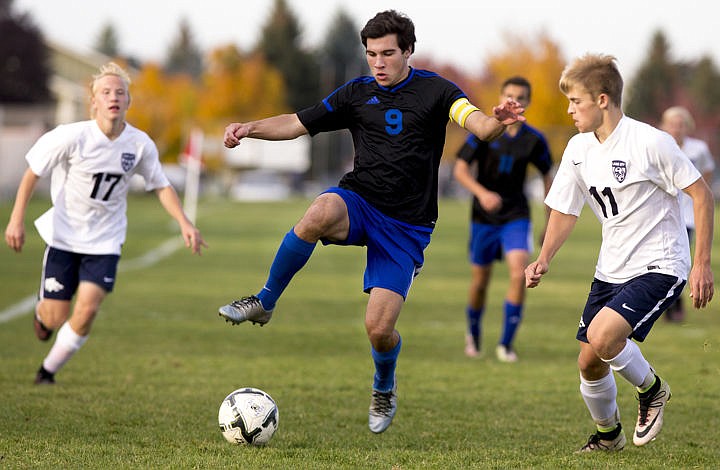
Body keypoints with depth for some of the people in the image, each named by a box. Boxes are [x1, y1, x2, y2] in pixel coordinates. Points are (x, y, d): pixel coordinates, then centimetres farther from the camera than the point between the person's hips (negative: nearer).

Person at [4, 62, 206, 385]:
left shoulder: (140, 144, -9)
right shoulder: (73, 137, -17)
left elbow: (161, 186, 5)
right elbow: (33, 172, -6)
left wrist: (184, 223, -7)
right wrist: (16, 219, -9)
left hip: (105, 240, 2)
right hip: (64, 235, -2)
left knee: (87, 310, -15)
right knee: (56, 317, -1)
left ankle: (49, 370, 10)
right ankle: (41, 314, 40)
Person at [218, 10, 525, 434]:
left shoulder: (434, 90, -3)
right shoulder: (357, 93, 8)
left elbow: (480, 126, -19)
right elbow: (297, 124, 12)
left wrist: (498, 121, -43)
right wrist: (250, 128, -5)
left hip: (406, 225, -2)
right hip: (359, 202, 2)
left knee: (379, 328, -9)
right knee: (320, 214, -36)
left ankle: (384, 388, 27)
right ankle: (264, 303, -19)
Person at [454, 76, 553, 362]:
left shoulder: (534, 140, -3)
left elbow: (547, 177, 10)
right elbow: (460, 169, -8)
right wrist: (482, 193, -27)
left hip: (516, 216, 0)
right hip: (484, 217, 0)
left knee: (519, 272, -20)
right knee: (480, 281, 8)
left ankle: (506, 344, -12)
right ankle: (473, 335, 36)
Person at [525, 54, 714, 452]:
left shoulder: (650, 142, -17)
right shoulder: (579, 149, 3)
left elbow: (701, 194, -12)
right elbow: (564, 210, 12)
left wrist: (702, 263, -14)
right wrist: (544, 259, -5)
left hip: (659, 266, -7)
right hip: (611, 269, 7)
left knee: (602, 336, -27)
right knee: (589, 363, 5)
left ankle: (651, 388, 3)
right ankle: (608, 434, 33)